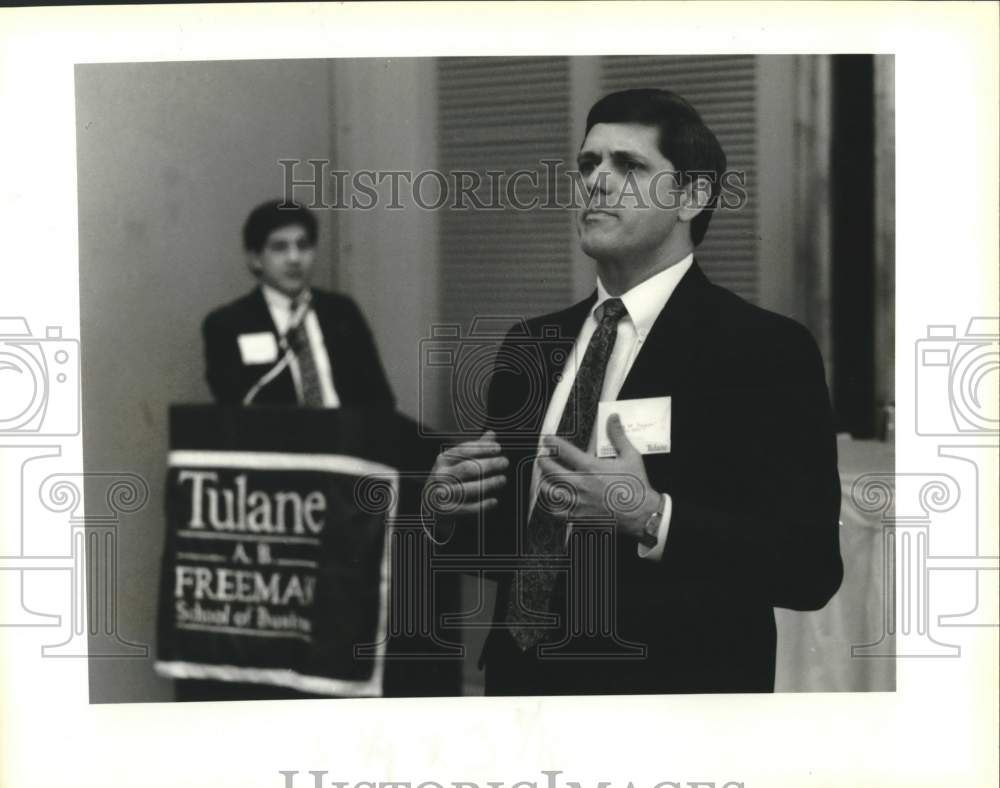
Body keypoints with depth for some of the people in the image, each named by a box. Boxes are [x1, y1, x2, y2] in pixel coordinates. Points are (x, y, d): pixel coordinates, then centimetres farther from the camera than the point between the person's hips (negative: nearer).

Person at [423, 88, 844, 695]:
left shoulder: (767, 350, -13)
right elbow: (507, 538, 12)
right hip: (521, 679, 5)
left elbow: (811, 567, -19)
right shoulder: (531, 345, 5)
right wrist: (446, 505, -8)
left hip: (672, 685, -5)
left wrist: (652, 517, -29)